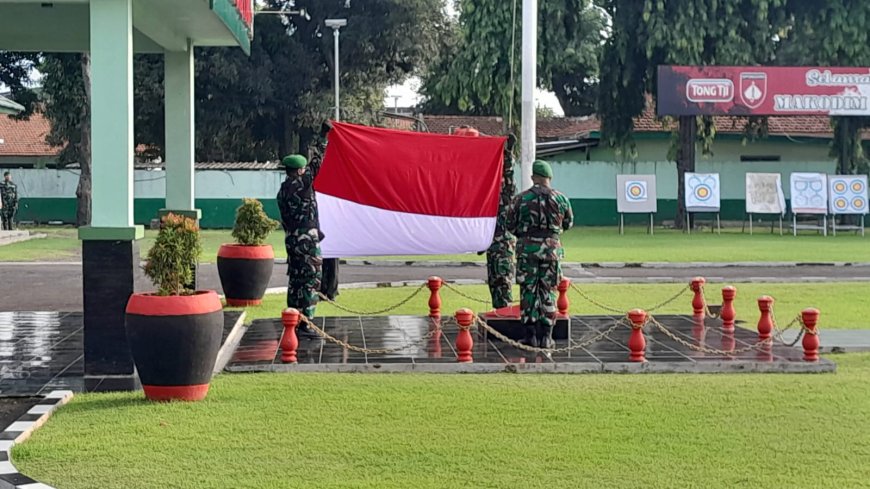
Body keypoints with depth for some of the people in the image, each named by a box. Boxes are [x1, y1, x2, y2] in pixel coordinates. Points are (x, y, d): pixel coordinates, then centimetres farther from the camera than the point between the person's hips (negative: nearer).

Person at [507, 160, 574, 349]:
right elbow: (568, 223, 13)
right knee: (548, 292, 7)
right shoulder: (561, 198, 1)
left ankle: (531, 335, 7)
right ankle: (545, 336, 7)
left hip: (527, 248, -1)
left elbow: (511, 225, 3)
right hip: (551, 248, 1)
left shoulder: (521, 199, -4)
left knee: (528, 291, 7)